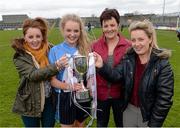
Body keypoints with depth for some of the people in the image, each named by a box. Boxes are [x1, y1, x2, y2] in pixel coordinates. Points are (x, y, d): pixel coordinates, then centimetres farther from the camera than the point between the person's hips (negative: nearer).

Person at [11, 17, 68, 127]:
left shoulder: (50, 49, -6)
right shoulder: (20, 56, -12)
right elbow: (33, 75, -25)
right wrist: (56, 66, -36)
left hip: (50, 100, 2)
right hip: (30, 103, -1)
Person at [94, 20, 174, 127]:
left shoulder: (162, 64, -17)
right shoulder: (128, 58, -5)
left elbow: (164, 98, -16)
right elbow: (116, 75, -13)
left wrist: (154, 124, -13)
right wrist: (102, 66, -31)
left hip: (149, 114, -4)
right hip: (129, 110, 4)